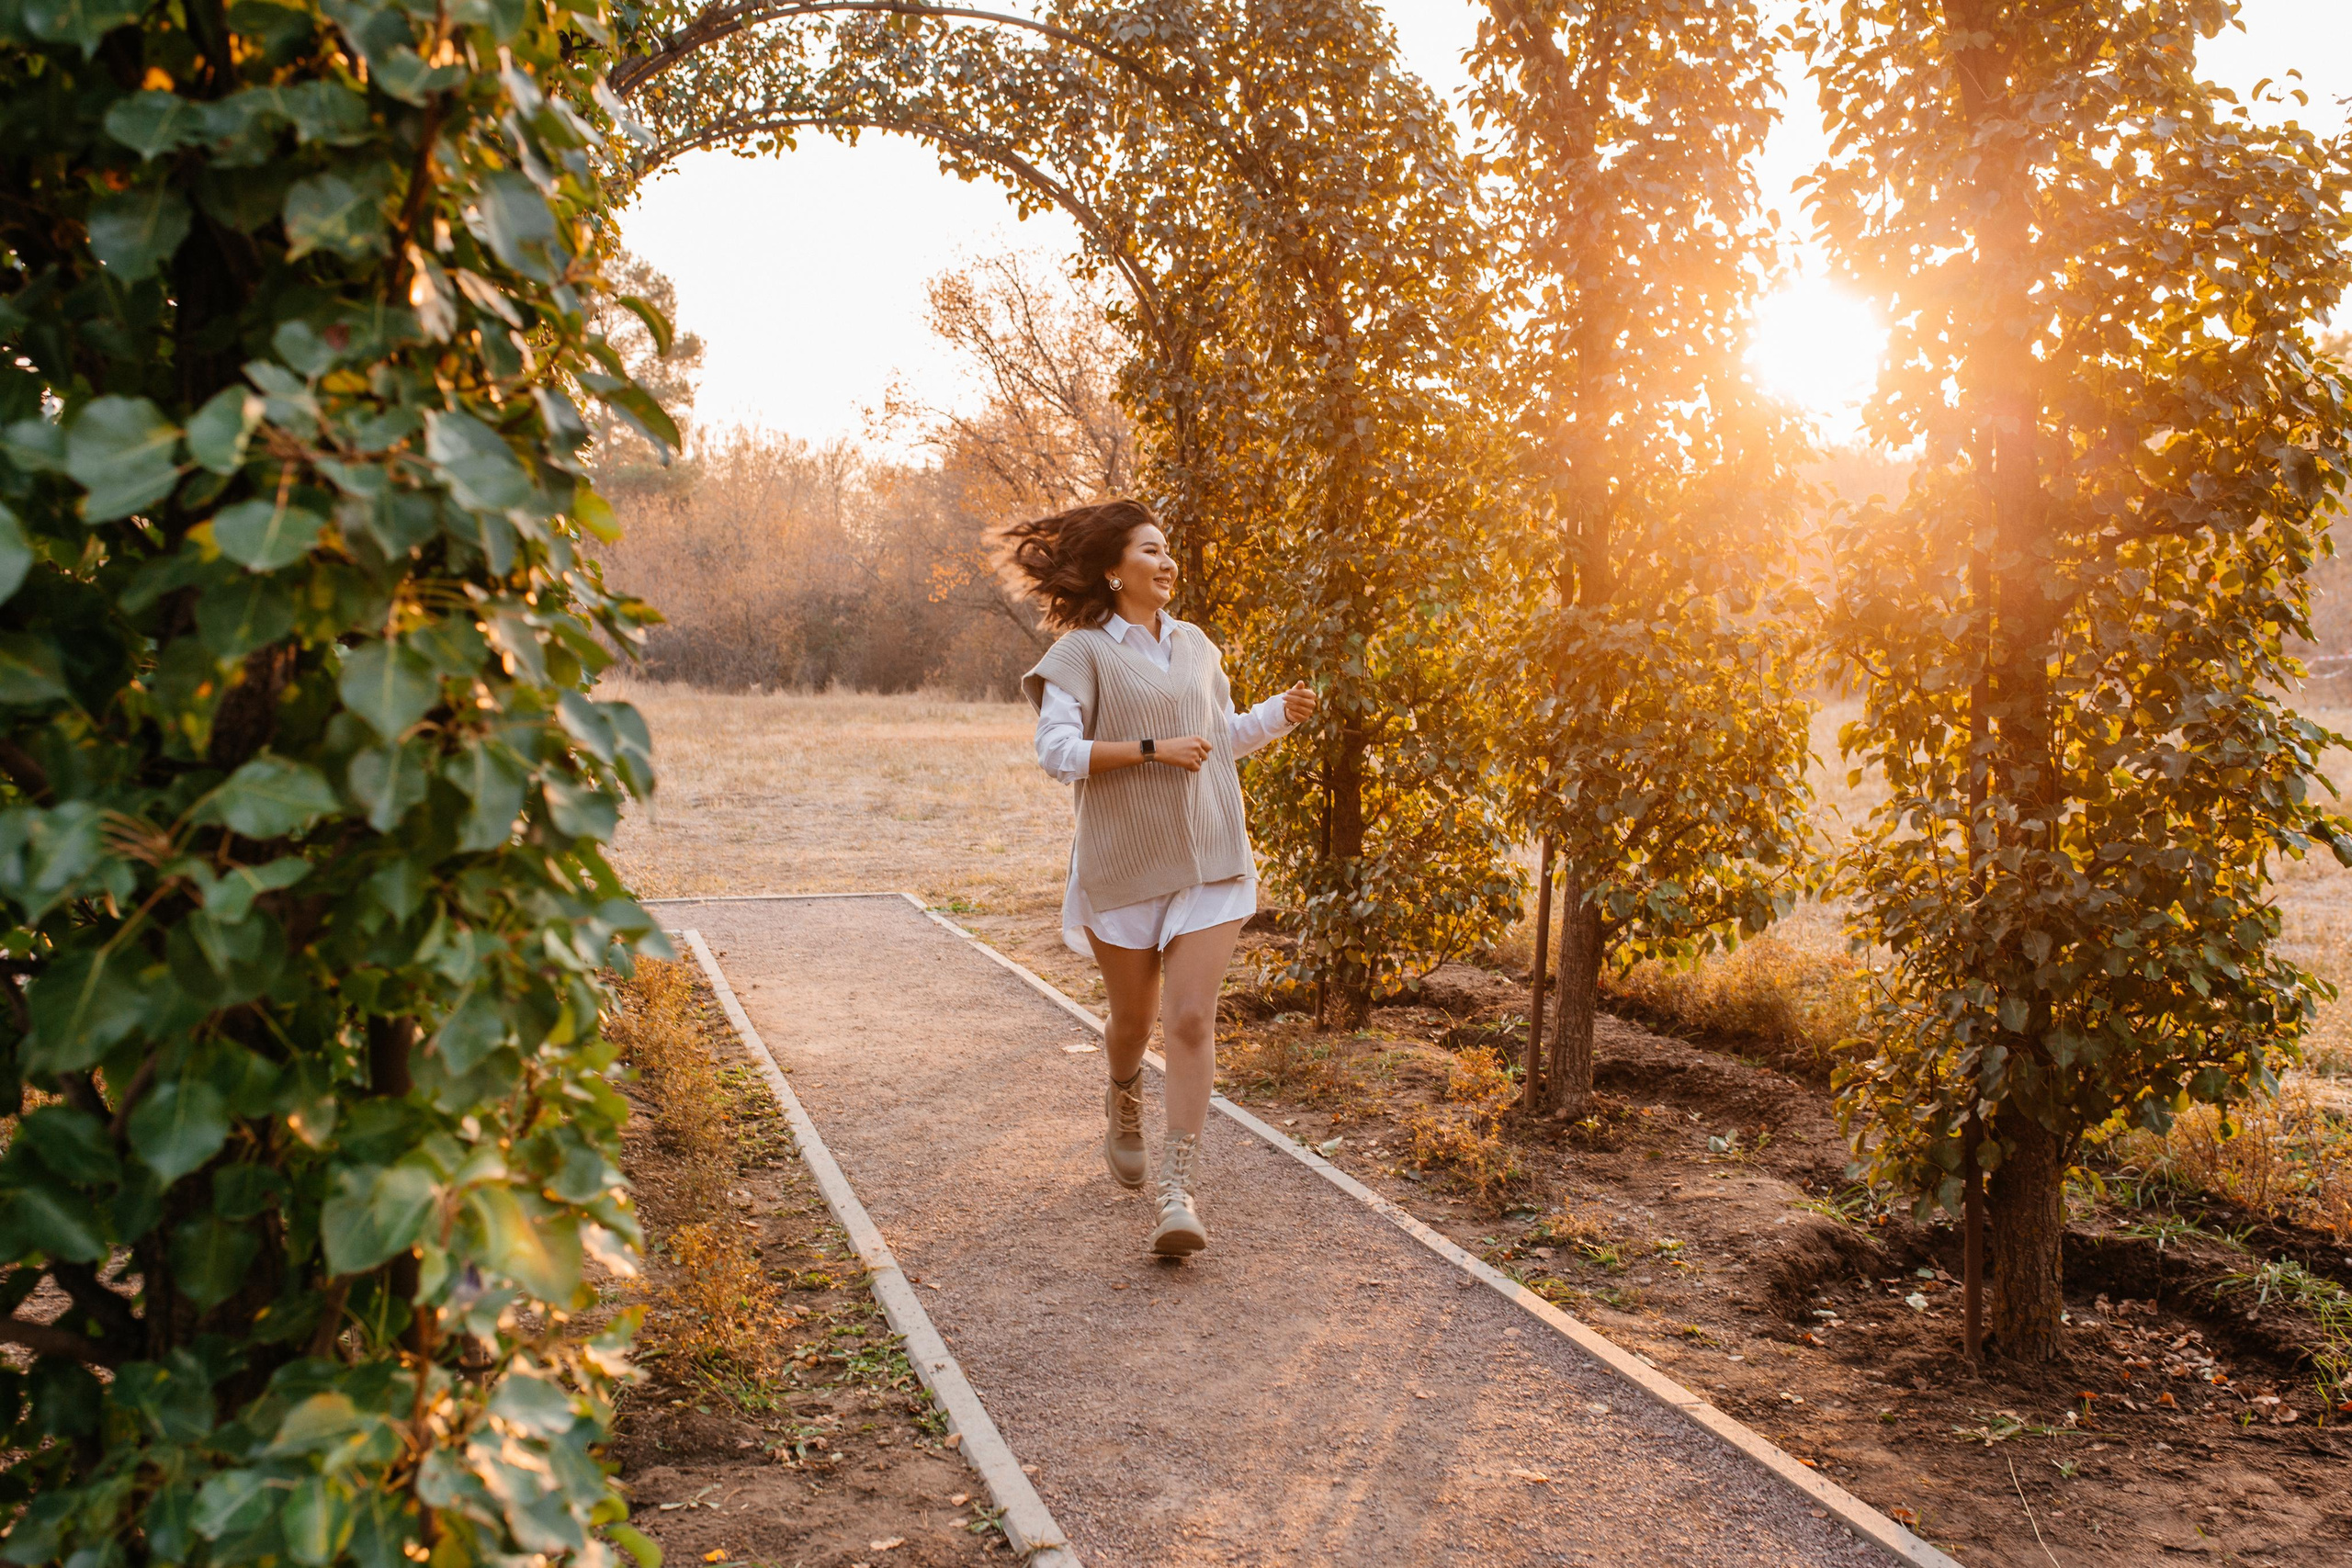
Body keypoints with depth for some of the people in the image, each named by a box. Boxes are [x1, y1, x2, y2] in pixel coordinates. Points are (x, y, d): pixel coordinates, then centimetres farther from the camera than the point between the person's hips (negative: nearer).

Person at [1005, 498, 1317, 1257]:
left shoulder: (1196, 645, 13)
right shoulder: (1084, 651, -4)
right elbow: (1057, 751, -14)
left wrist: (1281, 713, 6)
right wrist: (1153, 749, -19)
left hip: (1207, 859, 3)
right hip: (1123, 864, -3)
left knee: (1190, 1019, -8)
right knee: (1133, 1016, 12)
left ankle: (1179, 1191, -5)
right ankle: (1123, 1101, 47)